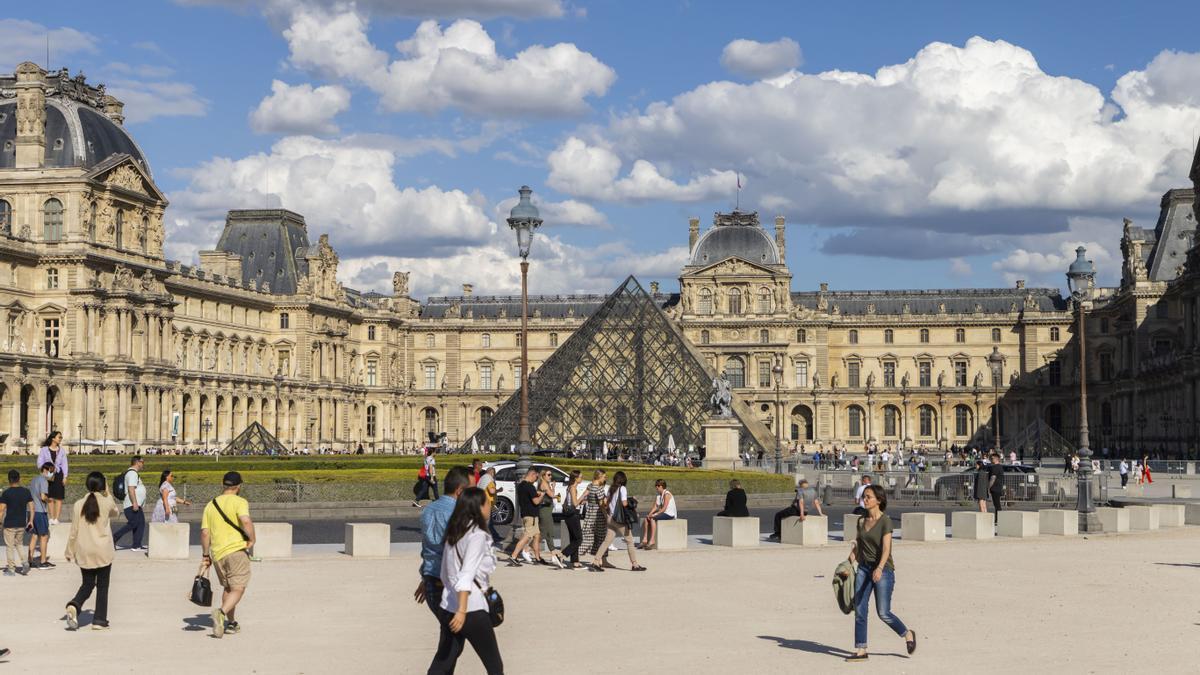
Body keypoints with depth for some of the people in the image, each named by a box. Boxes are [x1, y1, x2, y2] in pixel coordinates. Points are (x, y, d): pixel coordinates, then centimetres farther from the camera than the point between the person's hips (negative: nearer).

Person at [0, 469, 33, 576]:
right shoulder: (26, 491, 0)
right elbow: (31, 507, 2)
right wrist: (31, 521, 11)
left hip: (9, 524, -4)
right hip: (22, 523, 4)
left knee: (10, 546, 7)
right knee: (20, 544, 21)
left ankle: (11, 569, 10)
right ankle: (25, 562, 4)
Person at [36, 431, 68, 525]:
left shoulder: (62, 450, 6)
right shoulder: (44, 450, 1)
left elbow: (64, 464, 6)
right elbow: (40, 463, 2)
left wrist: (65, 477, -1)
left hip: (59, 475, 1)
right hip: (48, 475, -1)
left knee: (59, 498, -2)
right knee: (50, 498, 2)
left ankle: (56, 519, -1)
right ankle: (51, 518, 7)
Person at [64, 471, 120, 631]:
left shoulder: (78, 505, -4)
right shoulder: (107, 503, -8)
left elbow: (74, 531, 0)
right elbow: (116, 511, 16)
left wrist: (70, 551, 11)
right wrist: (107, 493, 16)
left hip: (84, 553, 2)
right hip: (103, 552, -2)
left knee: (87, 583, 15)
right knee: (102, 586, 9)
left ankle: (74, 606, -11)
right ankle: (99, 621, 10)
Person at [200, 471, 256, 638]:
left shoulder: (210, 505, 13)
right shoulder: (239, 502, -4)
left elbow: (205, 532, 7)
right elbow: (246, 521, -23)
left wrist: (205, 555, 13)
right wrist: (252, 539, -9)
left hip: (217, 553, 6)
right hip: (237, 550, -6)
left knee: (227, 588, 22)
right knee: (238, 589, -5)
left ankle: (231, 623, 27)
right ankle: (221, 612, -29)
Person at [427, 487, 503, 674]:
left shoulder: (454, 532, 11)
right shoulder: (477, 535, -13)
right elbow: (467, 574, -22)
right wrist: (462, 610, -28)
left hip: (447, 606, 8)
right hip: (472, 609, -8)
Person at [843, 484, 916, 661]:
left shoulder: (885, 521, -11)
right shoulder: (861, 521, 9)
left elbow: (886, 548, -20)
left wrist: (879, 568, -33)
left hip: (883, 570, -6)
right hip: (864, 569, 6)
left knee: (883, 613, -5)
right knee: (859, 610, -1)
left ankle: (908, 634, 19)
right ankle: (861, 650, 4)